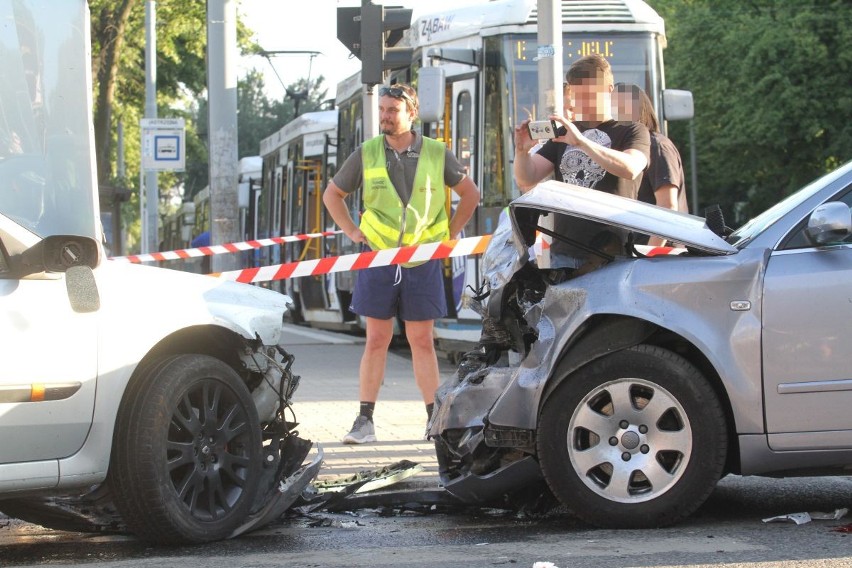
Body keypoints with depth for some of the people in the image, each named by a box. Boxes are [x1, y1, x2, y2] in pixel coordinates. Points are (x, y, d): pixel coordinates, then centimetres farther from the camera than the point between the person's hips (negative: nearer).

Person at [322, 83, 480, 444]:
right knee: (376, 340, 1)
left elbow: (470, 194, 14)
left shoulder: (437, 155, 1)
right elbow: (332, 194, 15)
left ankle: (435, 419, 8)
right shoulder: (366, 154, 2)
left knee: (422, 341, 3)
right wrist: (352, 231, 5)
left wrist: (449, 235, 8)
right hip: (378, 260, 0)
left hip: (422, 262, 0)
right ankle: (365, 421, 4)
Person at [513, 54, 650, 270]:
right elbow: (527, 180, 12)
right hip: (564, 254, 4)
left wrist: (581, 141, -23)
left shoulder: (632, 131, 6)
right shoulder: (564, 133, 19)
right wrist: (522, 151, -10)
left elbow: (630, 169, -16)